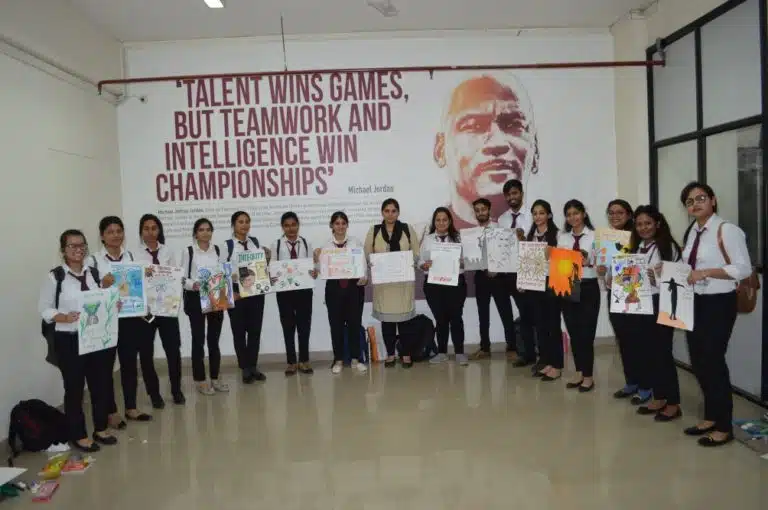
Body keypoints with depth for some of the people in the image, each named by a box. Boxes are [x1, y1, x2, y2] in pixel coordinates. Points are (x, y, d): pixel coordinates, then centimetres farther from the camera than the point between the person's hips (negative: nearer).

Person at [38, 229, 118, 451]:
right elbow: (44, 308, -5)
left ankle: (101, 428, 29)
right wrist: (65, 317, -22)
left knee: (101, 383, 12)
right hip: (69, 340, -4)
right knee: (74, 387, 7)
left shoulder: (94, 273, 7)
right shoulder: (54, 277, -6)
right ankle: (78, 435, 21)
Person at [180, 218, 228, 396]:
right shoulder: (188, 251, -3)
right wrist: (193, 285, -24)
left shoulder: (217, 250, 9)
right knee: (198, 339, 3)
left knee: (214, 339, 10)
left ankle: (215, 377, 20)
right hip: (196, 298, -3)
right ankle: (200, 380, 14)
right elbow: (182, 277, -5)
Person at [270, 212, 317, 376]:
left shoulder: (306, 243, 4)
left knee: (304, 325, 8)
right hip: (284, 290, -1)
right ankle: (291, 362, 20)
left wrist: (314, 272, -19)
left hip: (304, 289, 1)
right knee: (288, 326, 8)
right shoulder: (276, 245, 1)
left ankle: (304, 360, 21)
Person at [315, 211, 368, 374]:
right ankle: (338, 360, 19)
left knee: (355, 322, 5)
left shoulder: (356, 242, 3)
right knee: (336, 323, 6)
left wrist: (365, 277, -14)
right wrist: (316, 258, -18)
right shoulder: (325, 246, 2)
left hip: (354, 285, 0)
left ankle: (355, 359, 16)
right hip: (334, 286, 0)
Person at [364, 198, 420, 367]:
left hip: (404, 280, 0)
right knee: (386, 317, 5)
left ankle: (406, 354, 12)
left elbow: (416, 253, 5)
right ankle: (390, 354, 16)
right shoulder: (373, 231, 6)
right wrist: (374, 262, -14)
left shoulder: (407, 229, 6)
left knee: (405, 316, 0)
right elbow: (367, 254, 6)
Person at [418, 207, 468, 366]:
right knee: (440, 318, 6)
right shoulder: (427, 239, 7)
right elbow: (420, 262, 6)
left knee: (456, 317, 0)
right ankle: (442, 352, 17)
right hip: (433, 283, 1)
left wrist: (460, 263, -16)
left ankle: (459, 352, 8)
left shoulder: (458, 238, 5)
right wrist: (426, 265, -14)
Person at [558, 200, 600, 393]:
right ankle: (579, 373, 24)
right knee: (573, 332, 11)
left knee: (586, 332, 0)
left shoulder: (594, 235, -4)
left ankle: (588, 376, 13)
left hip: (588, 288, -4)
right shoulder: (562, 236, 11)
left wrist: (588, 262, -27)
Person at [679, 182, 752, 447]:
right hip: (695, 302, 8)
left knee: (713, 361, -1)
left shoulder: (727, 230, -13)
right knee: (698, 361, 14)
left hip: (719, 303, -8)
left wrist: (706, 272, -24)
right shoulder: (691, 232, 11)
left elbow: (744, 269, -17)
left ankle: (723, 427, 15)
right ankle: (710, 417, 30)